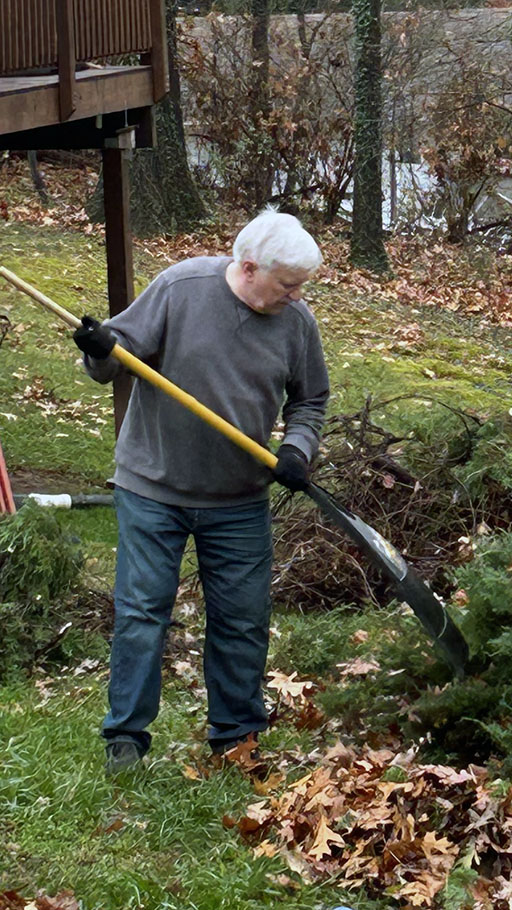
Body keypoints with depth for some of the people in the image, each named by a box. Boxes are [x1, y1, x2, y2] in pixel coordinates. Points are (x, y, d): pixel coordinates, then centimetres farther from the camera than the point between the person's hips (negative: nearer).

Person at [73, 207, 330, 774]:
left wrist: (298, 450, -9)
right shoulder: (180, 288, -14)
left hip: (239, 500, 3)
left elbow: (310, 400, 9)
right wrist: (101, 351, -30)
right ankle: (126, 733, 14)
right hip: (152, 489, -3)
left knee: (243, 620, 8)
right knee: (141, 611, 2)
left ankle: (237, 732, 24)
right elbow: (123, 350, -7)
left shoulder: (297, 322, -5)